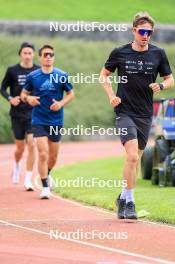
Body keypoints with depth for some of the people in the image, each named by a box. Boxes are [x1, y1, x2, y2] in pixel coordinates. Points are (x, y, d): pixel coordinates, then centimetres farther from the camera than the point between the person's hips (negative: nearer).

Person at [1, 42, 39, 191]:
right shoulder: (12, 71, -1)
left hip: (33, 113, 0)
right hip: (17, 113, 0)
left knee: (31, 144, -13)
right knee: (20, 148, 6)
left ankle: (28, 180, -7)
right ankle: (17, 165, 42)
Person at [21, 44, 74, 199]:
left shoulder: (62, 76, -2)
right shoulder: (32, 76, -2)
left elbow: (71, 94, 7)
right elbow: (24, 93, 9)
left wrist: (61, 103, -12)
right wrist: (28, 98, -14)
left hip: (56, 121, 2)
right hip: (39, 121, -2)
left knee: (53, 156, 13)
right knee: (43, 154, -14)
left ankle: (46, 175, 44)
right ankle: (45, 187, -5)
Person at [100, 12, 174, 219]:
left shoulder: (158, 54, 1)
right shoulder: (120, 53, -3)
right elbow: (104, 74, 12)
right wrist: (111, 96, -2)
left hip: (145, 114, 3)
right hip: (124, 112, -3)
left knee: (135, 159, 12)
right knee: (132, 156, -19)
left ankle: (123, 198, 29)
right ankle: (129, 202, -11)